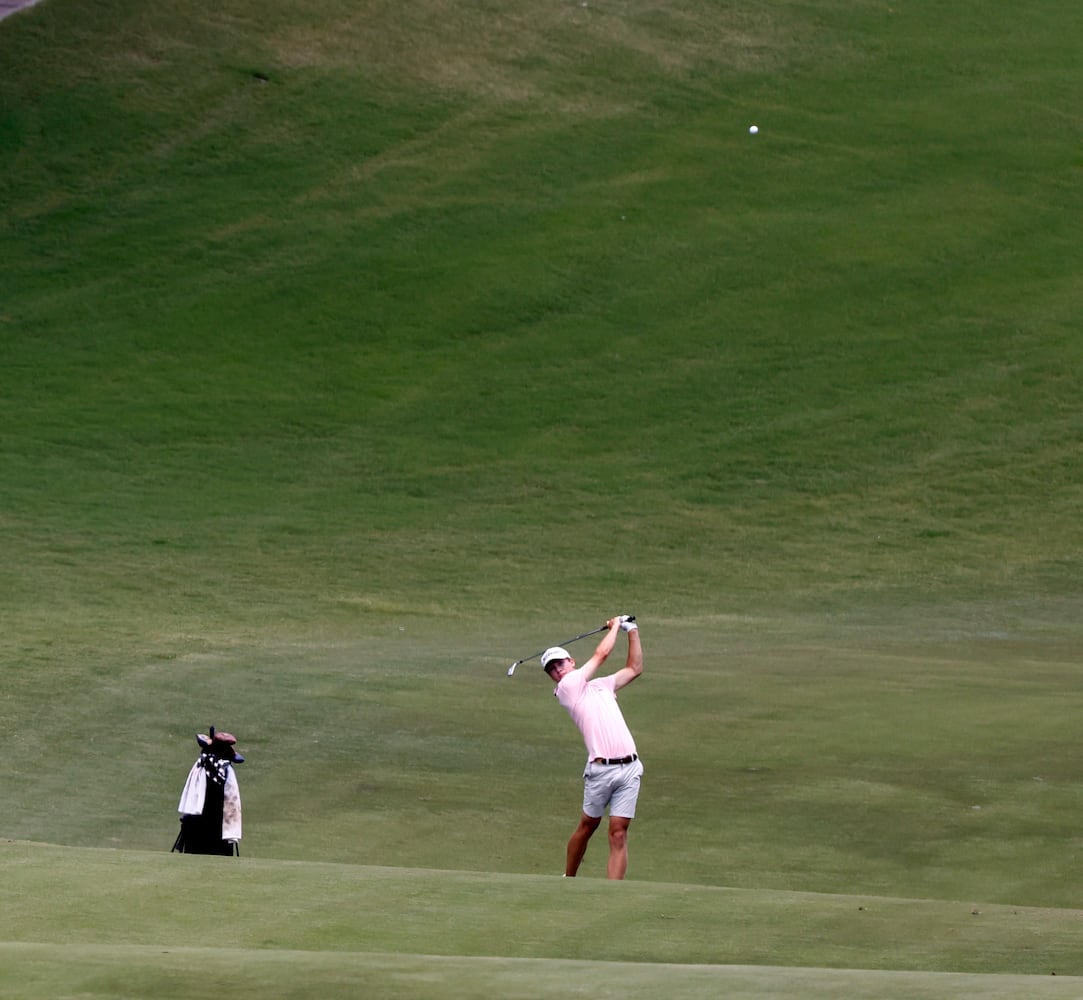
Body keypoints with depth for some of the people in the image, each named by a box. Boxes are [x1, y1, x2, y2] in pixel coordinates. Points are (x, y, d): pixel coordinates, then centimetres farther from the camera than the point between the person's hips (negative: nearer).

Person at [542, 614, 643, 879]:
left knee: (618, 833, -3)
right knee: (588, 826, 7)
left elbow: (634, 668, 33)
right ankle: (568, 880, 27)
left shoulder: (601, 685, 23)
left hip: (629, 767, 4)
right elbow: (602, 654, 4)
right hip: (600, 769, -4)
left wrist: (632, 631, 27)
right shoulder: (567, 687, 3)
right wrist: (615, 626, 19)